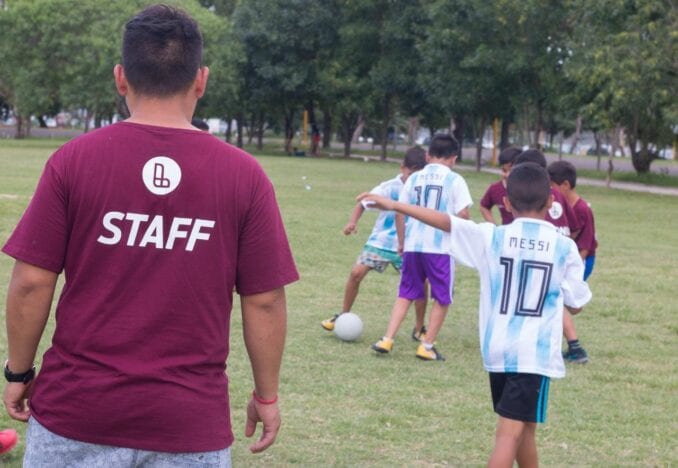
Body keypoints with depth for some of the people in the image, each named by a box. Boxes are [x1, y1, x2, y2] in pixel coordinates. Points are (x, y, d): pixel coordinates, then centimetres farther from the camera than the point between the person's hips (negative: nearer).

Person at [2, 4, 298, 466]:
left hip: (77, 412, 0)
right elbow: (265, 300, -2)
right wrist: (267, 395, 10)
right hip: (190, 425, 0)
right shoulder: (244, 175, -4)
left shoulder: (73, 160, -5)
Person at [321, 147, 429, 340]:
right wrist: (352, 222, -27)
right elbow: (363, 204, -10)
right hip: (381, 242, -1)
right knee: (356, 273, -14)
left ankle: (419, 329, 4)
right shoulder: (389, 188, -12)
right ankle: (344, 315, 7)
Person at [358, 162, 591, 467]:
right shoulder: (565, 247, -5)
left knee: (523, 426, 21)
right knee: (511, 431, -8)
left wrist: (394, 206, 3)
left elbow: (445, 221, -2)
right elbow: (577, 304, 2)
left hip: (497, 349, 4)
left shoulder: (491, 237, -2)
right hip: (536, 353, -4)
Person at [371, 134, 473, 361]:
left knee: (406, 294, 16)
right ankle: (427, 346, 10)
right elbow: (462, 214, -11)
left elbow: (399, 212, 9)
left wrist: (402, 242, 19)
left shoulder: (414, 178, 8)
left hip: (413, 245, 4)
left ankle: (387, 339, 8)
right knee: (442, 298, 10)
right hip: (441, 247, -4)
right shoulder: (454, 180, -4)